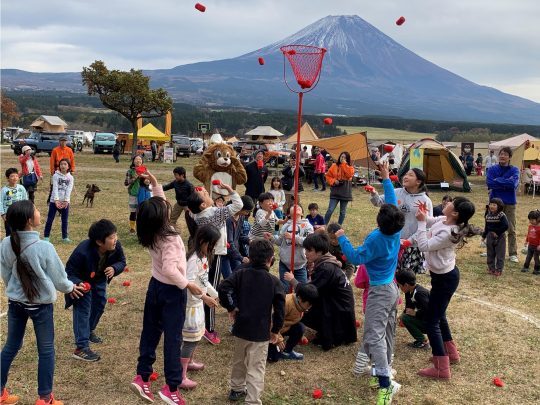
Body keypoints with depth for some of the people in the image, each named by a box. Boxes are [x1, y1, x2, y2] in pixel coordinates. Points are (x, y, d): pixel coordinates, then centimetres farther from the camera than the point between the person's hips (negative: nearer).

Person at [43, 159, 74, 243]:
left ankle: (65, 237, 16)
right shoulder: (56, 176, -3)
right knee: (50, 219, 1)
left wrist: (66, 201, -17)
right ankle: (46, 236, 9)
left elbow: (68, 190, -6)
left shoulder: (70, 177, 3)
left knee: (65, 220, 7)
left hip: (65, 202, 2)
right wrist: (56, 200, -22)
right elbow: (55, 188, -12)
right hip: (54, 201, -2)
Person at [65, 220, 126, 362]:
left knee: (100, 303, 18)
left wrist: (114, 269, -34)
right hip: (82, 281, -6)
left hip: (99, 279, 6)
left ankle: (89, 331, 44)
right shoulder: (82, 251, -43)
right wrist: (77, 284, -50)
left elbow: (121, 261, -11)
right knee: (83, 309, -13)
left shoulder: (116, 246, -29)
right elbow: (70, 271, -31)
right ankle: (81, 348, -13)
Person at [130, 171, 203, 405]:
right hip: (172, 291, -7)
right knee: (172, 338, 0)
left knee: (150, 332, 17)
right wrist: (188, 284, -23)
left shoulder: (149, 234, -3)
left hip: (155, 286, 8)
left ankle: (142, 377, 23)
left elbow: (158, 203, 13)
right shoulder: (170, 238, -27)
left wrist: (155, 185, 10)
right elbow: (170, 269, -33)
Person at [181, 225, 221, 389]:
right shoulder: (194, 259, -24)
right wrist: (205, 297, -36)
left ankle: (189, 362, 44)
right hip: (191, 304, -9)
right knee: (191, 339, -3)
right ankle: (181, 377, 5)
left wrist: (215, 294, 19)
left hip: (198, 303, 9)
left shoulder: (203, 257, 6)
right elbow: (188, 283, -32)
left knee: (196, 336, 23)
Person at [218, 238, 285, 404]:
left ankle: (237, 389, 43)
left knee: (239, 361, 25)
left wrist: (230, 307, -2)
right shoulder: (274, 281, -7)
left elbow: (223, 288, -14)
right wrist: (275, 330, 4)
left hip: (240, 328, 4)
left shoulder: (241, 274, -1)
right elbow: (280, 308, -9)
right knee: (256, 369, 0)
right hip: (260, 333, -4)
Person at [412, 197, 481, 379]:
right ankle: (451, 352, 42)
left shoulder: (448, 234, -32)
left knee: (431, 321, -4)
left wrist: (421, 222, -25)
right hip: (444, 274, 10)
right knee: (439, 315, 25)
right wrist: (423, 216, -2)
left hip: (444, 279, -10)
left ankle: (441, 369, 3)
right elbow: (430, 222, 17)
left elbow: (424, 246, -28)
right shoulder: (443, 220, -4)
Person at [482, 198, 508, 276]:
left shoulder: (501, 215, -15)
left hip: (500, 237, -5)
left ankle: (499, 269, 10)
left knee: (500, 254, 2)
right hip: (490, 236, 5)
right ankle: (491, 268, 23)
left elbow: (505, 226, -21)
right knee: (490, 254, 12)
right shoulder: (488, 215, 2)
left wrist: (497, 233, -18)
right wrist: (484, 236, 12)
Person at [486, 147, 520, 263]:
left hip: (510, 203, -1)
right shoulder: (492, 169, 2)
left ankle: (513, 254, 11)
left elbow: (513, 183, -19)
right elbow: (489, 183, -15)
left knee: (511, 230, 3)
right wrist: (506, 183, -13)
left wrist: (498, 181, -14)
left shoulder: (514, 170, 0)